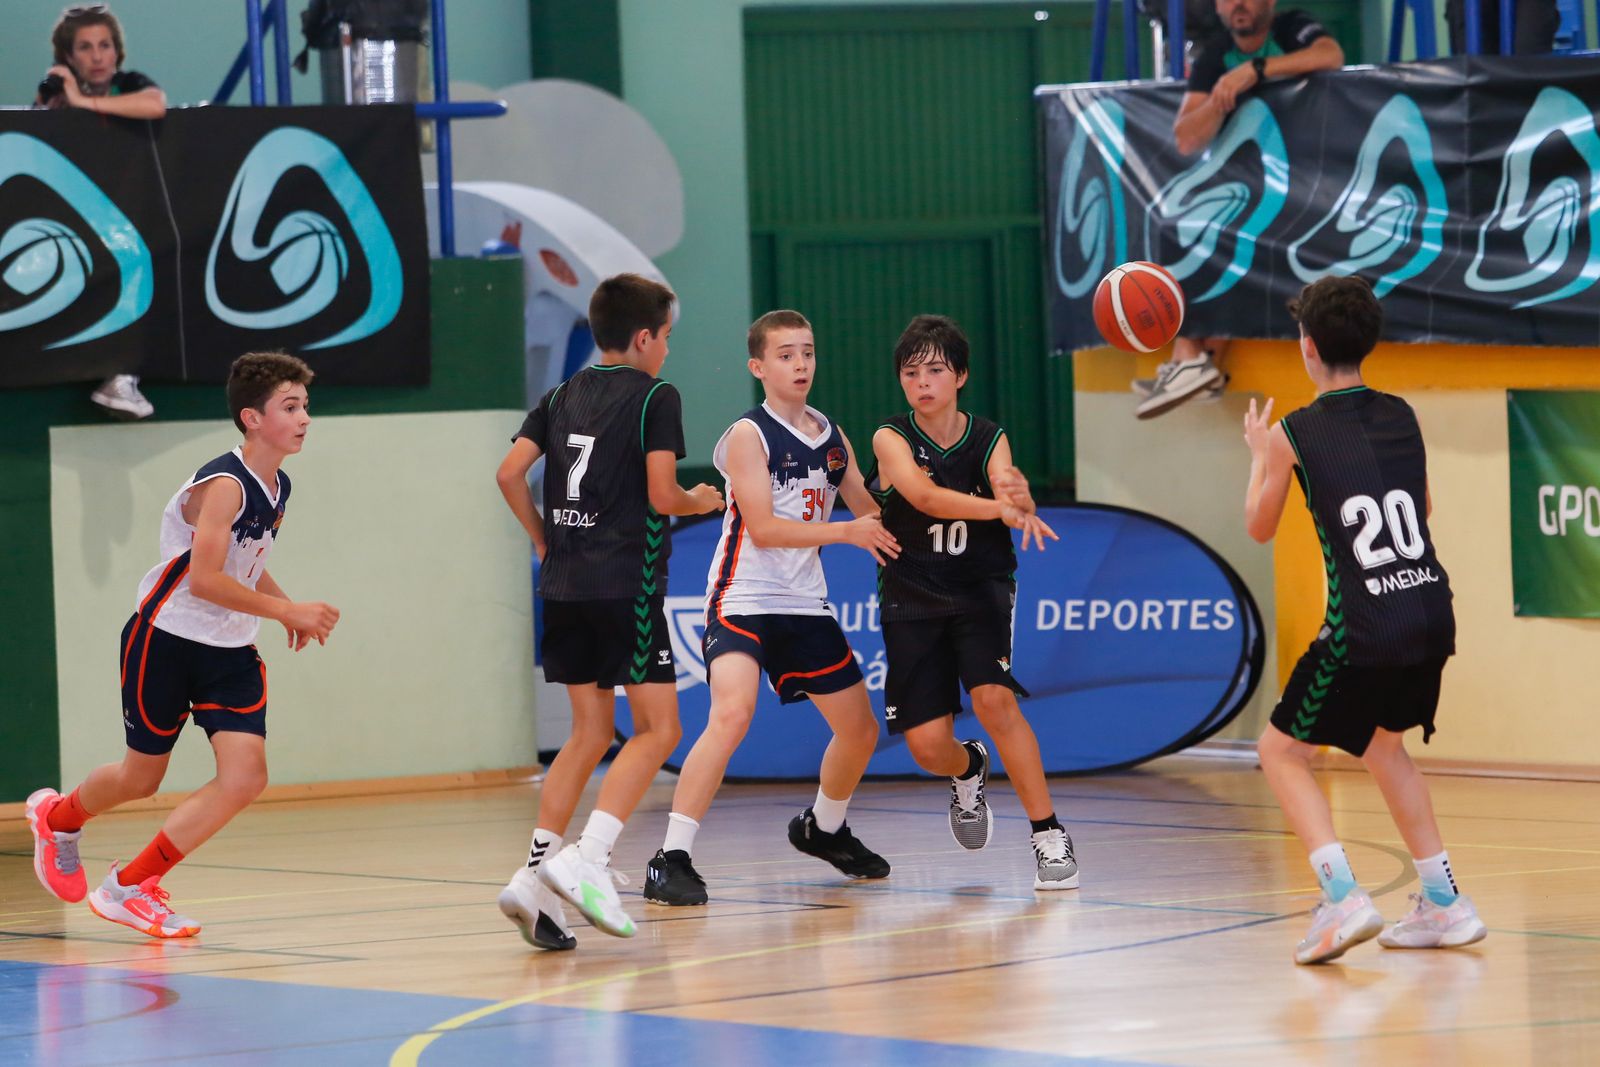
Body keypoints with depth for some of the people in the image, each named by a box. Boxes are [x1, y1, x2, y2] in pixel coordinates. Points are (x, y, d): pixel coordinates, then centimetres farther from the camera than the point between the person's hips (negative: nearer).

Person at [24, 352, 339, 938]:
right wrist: (287, 609, -24)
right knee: (142, 776, 8)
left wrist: (289, 611, 7)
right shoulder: (224, 485, -21)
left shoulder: (277, 486, 5)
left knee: (245, 777, -10)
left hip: (229, 651, 7)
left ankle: (129, 887, 0)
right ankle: (58, 815, 41)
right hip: (166, 642, -7)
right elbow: (205, 580, -28)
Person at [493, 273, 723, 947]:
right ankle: (586, 860, -19)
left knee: (592, 731, 14)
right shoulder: (655, 397, -4)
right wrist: (700, 502, 10)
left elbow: (509, 473, 6)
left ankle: (537, 872, 2)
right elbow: (661, 495, -11)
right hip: (626, 584, -7)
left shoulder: (562, 397, 14)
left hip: (564, 585, 7)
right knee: (658, 729, -2)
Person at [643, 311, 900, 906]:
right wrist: (846, 532, -23)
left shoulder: (832, 438, 10)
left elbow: (871, 512, 20)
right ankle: (672, 860, -27)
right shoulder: (749, 436, -10)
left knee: (860, 729, 14)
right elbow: (762, 528, -19)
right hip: (743, 599, -7)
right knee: (732, 716, -28)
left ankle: (823, 829, 42)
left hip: (805, 605, 7)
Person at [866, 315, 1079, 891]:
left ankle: (1050, 837, -17)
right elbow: (923, 495, -28)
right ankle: (969, 771, 34)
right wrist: (999, 507, -43)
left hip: (981, 590, 0)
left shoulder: (989, 440, -3)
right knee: (928, 746, -6)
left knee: (994, 698, -25)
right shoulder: (891, 440, -9)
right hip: (913, 599, 0)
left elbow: (1012, 495, -20)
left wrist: (1020, 499, -46)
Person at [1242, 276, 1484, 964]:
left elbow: (1260, 528, 11)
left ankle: (1342, 899, -10)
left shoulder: (1295, 434, -5)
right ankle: (1444, 905, 25)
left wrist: (1260, 456, 27)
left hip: (1365, 631, -6)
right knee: (1383, 743, 29)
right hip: (1432, 615, 6)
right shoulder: (1401, 417, 10)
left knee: (1282, 751, 9)